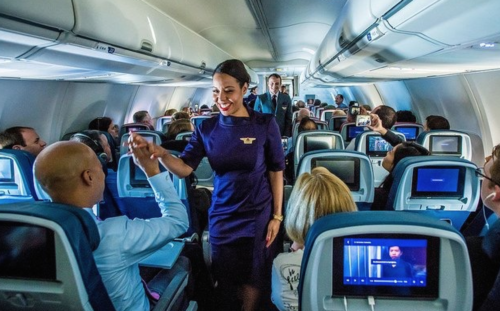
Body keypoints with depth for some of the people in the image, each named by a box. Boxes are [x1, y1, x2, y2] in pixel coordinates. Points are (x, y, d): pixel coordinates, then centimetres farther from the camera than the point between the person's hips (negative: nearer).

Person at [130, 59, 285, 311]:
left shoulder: (265, 124, -10)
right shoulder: (207, 128, -3)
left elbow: (276, 172, -5)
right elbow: (184, 169, -9)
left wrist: (277, 215, -6)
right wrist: (160, 153, -29)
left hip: (258, 216, -2)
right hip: (221, 217, 2)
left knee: (254, 280, 14)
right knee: (225, 280, 15)